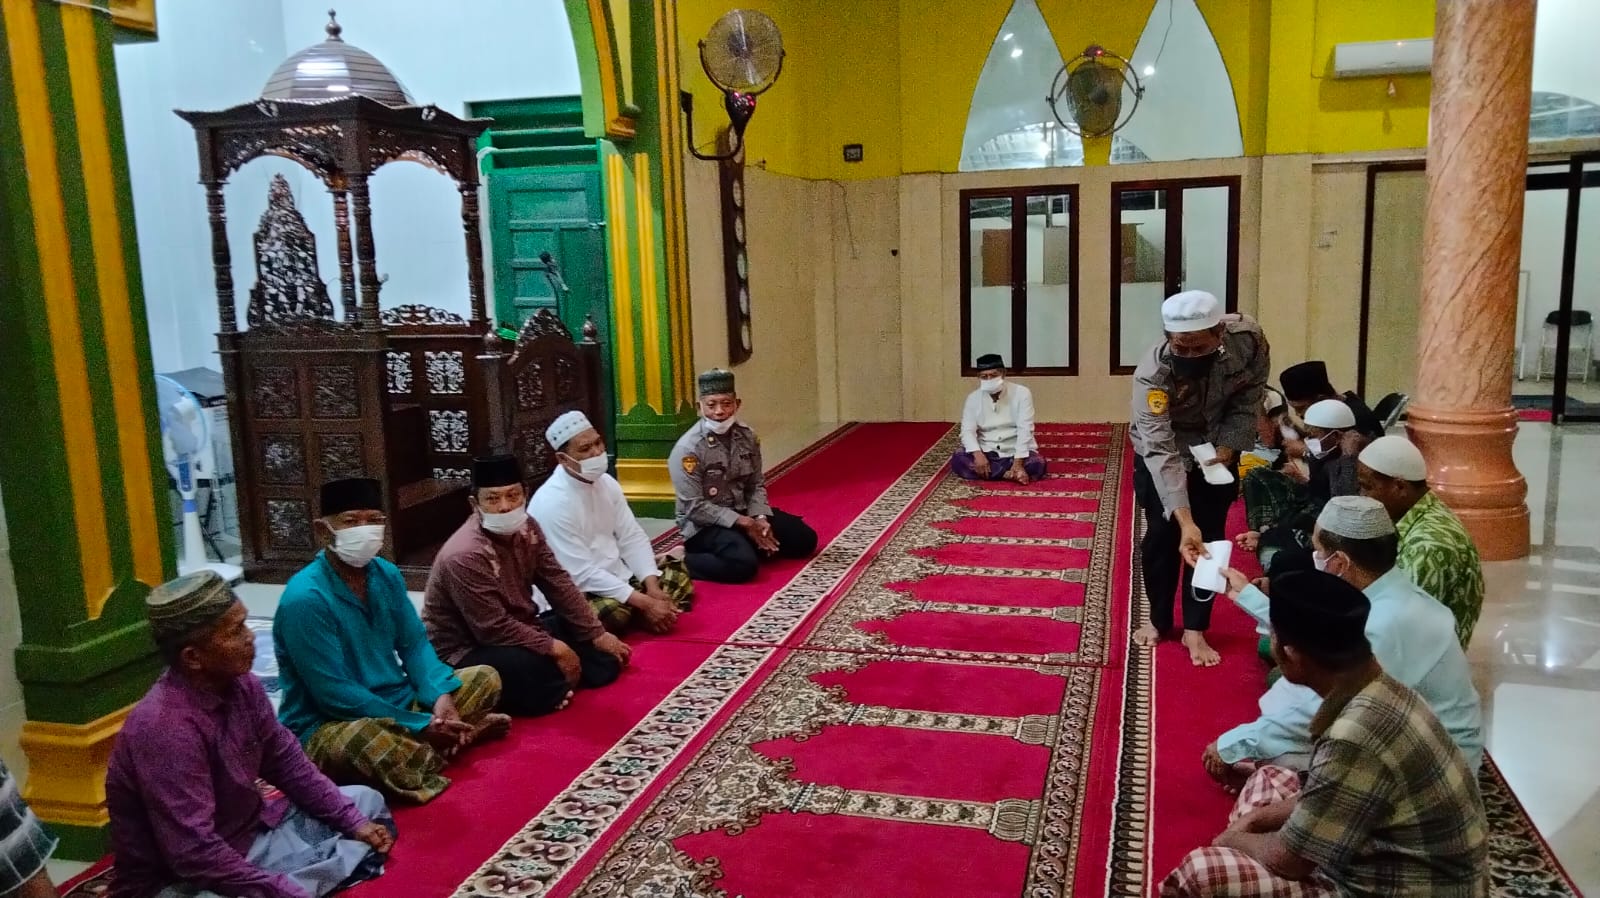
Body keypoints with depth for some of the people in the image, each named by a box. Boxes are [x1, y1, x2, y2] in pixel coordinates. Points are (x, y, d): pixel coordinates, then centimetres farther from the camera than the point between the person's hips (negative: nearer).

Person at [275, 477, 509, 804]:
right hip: (329, 725, -8)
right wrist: (420, 725, -24)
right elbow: (333, 693, -25)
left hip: (398, 703, 8)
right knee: (363, 739, -40)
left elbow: (415, 644, 7)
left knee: (486, 678, 5)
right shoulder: (305, 598, -23)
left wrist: (441, 697, -13)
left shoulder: (386, 574, 1)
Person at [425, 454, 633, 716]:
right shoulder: (464, 556, -28)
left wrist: (597, 634, 0)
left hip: (517, 630, 8)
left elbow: (558, 584, 1)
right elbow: (494, 628, -28)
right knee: (532, 666, -35)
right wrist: (555, 648, -24)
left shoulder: (526, 528, -5)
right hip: (467, 651, -8)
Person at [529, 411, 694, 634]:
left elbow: (632, 537, 1)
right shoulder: (551, 503, -24)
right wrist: (645, 603, -28)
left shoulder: (606, 482, 0)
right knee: (615, 613, -35)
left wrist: (653, 589, -14)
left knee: (676, 571, 7)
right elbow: (582, 574, -27)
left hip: (616, 573, 8)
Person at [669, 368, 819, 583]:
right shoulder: (688, 448, -19)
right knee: (743, 563, -33)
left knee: (804, 539, 0)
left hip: (744, 513, 7)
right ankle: (681, 562, -12)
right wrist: (744, 522, -22)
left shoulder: (747, 437, 0)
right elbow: (694, 508, -21)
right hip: (705, 524, -7)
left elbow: (756, 485, 5)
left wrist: (759, 518, -15)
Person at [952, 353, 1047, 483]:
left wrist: (1018, 462, -28)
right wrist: (977, 454, -29)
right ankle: (1008, 473, -28)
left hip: (1017, 453, -3)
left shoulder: (1022, 393, -8)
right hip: (986, 453, 3)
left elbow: (1025, 430, -15)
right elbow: (967, 431, -8)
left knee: (1037, 464, -33)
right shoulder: (973, 398, 0)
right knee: (957, 460, -27)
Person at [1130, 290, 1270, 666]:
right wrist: (1185, 520, -51)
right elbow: (1160, 451, -43)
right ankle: (1158, 619, 24)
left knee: (1210, 537, 1)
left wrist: (1228, 446, -21)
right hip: (1161, 452, -2)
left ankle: (1195, 629, 12)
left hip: (1217, 449, 2)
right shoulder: (1152, 374, -38)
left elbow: (1249, 396, -9)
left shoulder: (1248, 338, -29)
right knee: (1160, 534, 3)